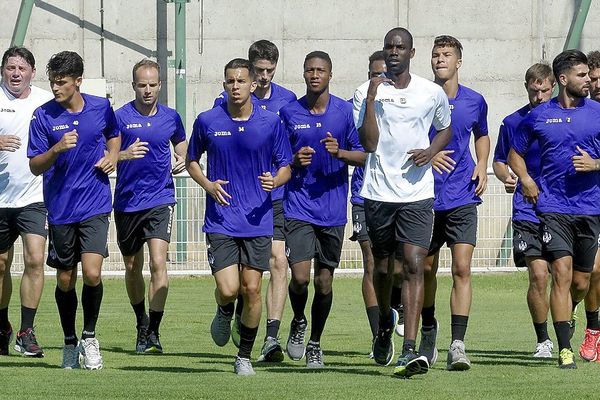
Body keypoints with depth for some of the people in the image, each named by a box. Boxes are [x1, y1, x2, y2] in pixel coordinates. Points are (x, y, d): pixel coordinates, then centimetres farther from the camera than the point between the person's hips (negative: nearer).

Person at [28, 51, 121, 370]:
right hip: (60, 208, 0)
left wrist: (112, 156, 2)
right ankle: (70, 342, 27)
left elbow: (114, 136, 22)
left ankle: (89, 337, 6)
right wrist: (57, 149, -24)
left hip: (95, 205, 0)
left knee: (92, 273, -15)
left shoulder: (101, 107, -1)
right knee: (65, 280, 8)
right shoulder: (43, 116, -5)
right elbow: (34, 166, -6)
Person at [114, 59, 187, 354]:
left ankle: (153, 332, -15)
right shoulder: (121, 117, -4)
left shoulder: (171, 118, 4)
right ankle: (141, 322, 34)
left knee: (158, 262, -17)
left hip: (160, 200, 0)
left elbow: (182, 149, 23)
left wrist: (181, 162, 2)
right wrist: (124, 155, -26)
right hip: (127, 202, 0)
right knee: (132, 268, 12)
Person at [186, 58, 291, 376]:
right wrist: (207, 184, -5)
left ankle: (244, 356, 16)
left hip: (258, 220, 1)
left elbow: (286, 167, 8)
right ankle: (224, 313, 27)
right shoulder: (207, 122, 0)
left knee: (252, 289, 0)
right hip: (221, 220, 0)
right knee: (228, 289, -11)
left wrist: (276, 180, -16)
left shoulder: (271, 123, 0)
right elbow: (191, 161, 14)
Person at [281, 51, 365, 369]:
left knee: (324, 282, 6)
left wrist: (340, 153, -17)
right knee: (300, 277, -13)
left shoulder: (346, 111, 1)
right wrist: (295, 161, -11)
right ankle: (298, 323, 18)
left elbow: (363, 156, 3)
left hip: (333, 208, 1)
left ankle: (315, 344, 23)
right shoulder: (289, 113, 2)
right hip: (298, 207, -1)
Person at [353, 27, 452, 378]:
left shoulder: (433, 93, 3)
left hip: (417, 193, -1)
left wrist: (431, 152, 0)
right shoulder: (366, 92, 0)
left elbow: (446, 128, 21)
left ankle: (409, 350, -21)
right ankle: (385, 323, 45)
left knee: (414, 266, -14)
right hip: (378, 193, 1)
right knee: (383, 266, 15)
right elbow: (369, 143, -10)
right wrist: (371, 99, -18)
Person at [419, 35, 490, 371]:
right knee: (426, 269, 12)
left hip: (462, 197, 0)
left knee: (462, 268, -13)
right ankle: (429, 330, 37)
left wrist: (482, 167, 6)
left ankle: (458, 345, -16)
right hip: (425, 195, 0)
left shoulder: (474, 101, 5)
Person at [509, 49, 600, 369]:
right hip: (553, 207, -2)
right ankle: (564, 350, -15)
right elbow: (515, 154, 17)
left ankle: (564, 317, 42)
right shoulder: (538, 116, 4)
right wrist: (526, 180, 0)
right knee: (562, 273, -15)